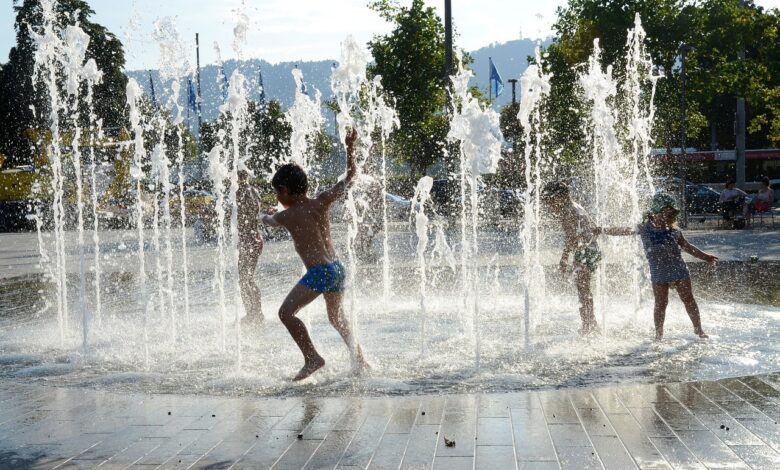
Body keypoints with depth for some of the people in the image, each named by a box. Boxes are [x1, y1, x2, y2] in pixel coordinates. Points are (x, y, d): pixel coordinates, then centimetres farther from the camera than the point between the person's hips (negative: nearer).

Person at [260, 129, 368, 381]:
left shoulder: (285, 216, -3)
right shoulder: (322, 202, 5)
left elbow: (268, 219, 22)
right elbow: (350, 176, 14)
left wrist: (265, 215, 45)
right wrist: (350, 147, 16)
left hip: (319, 272, -7)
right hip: (338, 268, 7)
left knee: (286, 312, -9)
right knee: (337, 317, 25)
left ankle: (312, 358, -13)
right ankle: (359, 360, 32)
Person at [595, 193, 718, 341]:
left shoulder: (674, 230, 6)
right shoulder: (645, 228, -1)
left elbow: (687, 246, 18)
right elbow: (625, 231, -1)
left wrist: (704, 256, 21)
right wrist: (605, 231, -11)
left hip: (679, 269, 2)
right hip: (659, 273, -2)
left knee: (689, 300, 6)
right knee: (661, 303, 1)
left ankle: (698, 329, 19)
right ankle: (659, 334, 14)